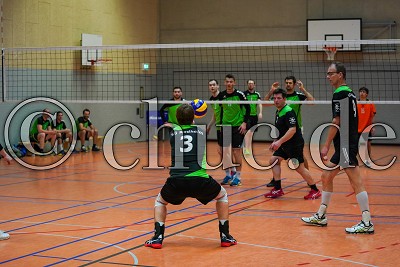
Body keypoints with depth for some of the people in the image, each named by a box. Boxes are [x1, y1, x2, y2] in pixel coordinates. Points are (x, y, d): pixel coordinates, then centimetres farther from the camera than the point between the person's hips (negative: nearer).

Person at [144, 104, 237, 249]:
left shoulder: (172, 132, 15)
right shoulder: (201, 132, 19)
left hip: (176, 181, 0)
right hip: (200, 180, 0)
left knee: (160, 201, 31)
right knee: (222, 195, 29)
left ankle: (157, 237, 14)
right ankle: (225, 236, 23)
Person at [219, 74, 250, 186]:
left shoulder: (239, 94, -9)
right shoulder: (221, 95, 2)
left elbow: (247, 108, -3)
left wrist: (244, 122, -11)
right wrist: (221, 122, 12)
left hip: (238, 126, -4)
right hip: (226, 126, 4)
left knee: (236, 151, -5)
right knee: (226, 151, 4)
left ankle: (238, 177, 4)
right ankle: (229, 174, 18)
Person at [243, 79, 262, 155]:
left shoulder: (257, 94, 8)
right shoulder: (244, 93, -2)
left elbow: (260, 104, 1)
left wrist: (260, 113, -12)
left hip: (254, 115, 4)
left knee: (251, 133, 11)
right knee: (248, 132, -16)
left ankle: (249, 148, 21)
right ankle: (245, 148, -19)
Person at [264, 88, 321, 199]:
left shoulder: (288, 112, -18)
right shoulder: (278, 112, 11)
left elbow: (292, 130, -28)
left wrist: (279, 142, -32)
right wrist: (276, 142, 16)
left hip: (295, 143, -10)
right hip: (285, 144, 10)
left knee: (299, 167, -7)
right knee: (274, 160, 2)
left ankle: (315, 190, 7)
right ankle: (278, 189, 5)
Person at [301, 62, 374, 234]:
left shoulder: (340, 94, -12)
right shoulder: (349, 93, 17)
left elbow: (336, 122, -16)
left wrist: (326, 145, -13)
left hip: (346, 145, -11)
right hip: (342, 146, 11)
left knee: (356, 182, -10)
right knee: (326, 177, 16)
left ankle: (367, 223, -9)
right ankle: (321, 217, 24)